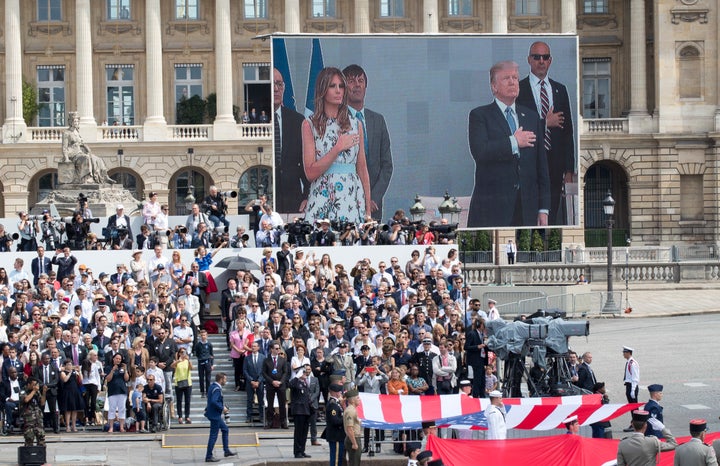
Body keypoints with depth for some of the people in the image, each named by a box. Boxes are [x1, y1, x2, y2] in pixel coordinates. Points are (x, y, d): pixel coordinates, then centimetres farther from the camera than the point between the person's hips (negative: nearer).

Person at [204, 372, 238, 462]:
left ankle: (227, 451, 28)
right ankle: (209, 457, 3)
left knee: (225, 429, 20)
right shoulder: (217, 389, -21)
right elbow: (214, 401, -31)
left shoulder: (213, 386, 8)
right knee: (213, 436, -3)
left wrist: (222, 406, 10)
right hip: (215, 415, -10)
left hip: (216, 415, 10)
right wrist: (222, 408, -18)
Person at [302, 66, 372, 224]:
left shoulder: (355, 124, 11)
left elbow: (362, 169, 12)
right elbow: (310, 173, -5)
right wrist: (338, 148, -10)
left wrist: (368, 210, 7)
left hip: (352, 198, 2)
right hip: (322, 198, -2)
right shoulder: (310, 125, 2)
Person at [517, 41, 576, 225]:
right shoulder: (518, 89, 2)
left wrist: (569, 169, 9)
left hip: (555, 163, 4)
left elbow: (568, 132, 13)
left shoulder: (560, 90, 14)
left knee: (553, 215, 2)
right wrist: (545, 122, -10)